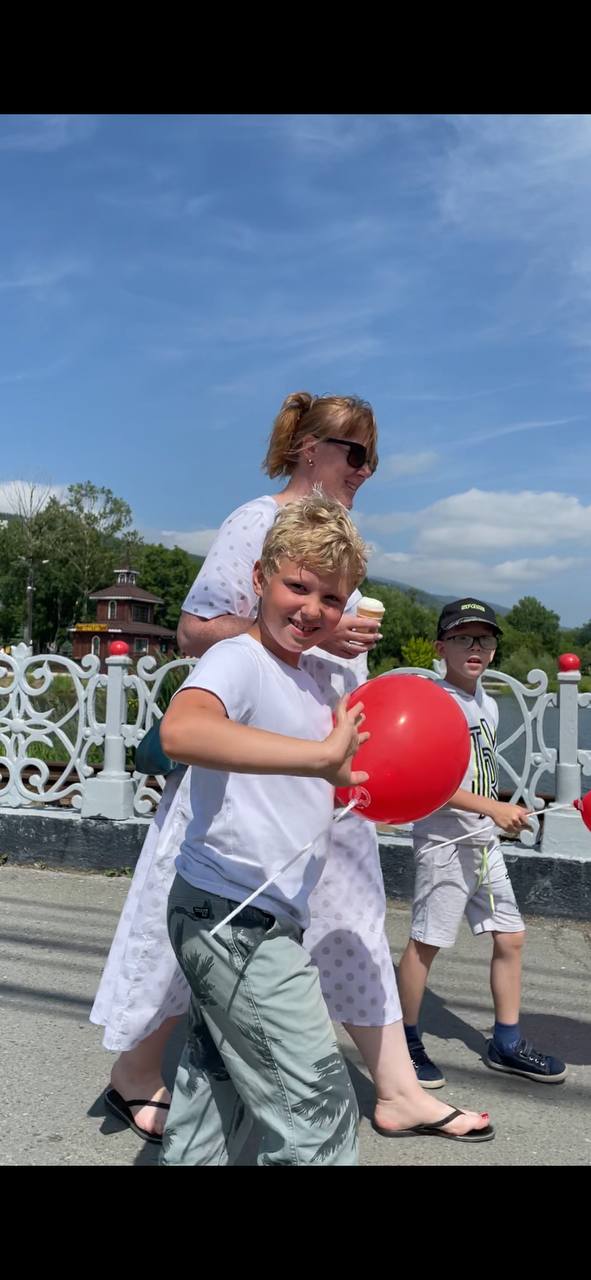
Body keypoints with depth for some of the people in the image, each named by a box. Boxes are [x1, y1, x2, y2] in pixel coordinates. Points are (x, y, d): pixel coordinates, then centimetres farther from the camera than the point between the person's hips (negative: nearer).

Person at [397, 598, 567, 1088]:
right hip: (443, 839, -8)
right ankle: (407, 1042, 17)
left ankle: (507, 1043, 26)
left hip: (485, 839, 8)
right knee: (425, 941, 0)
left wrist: (504, 817, 14)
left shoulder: (488, 704, 11)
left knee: (511, 936, 11)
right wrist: (493, 807, -23)